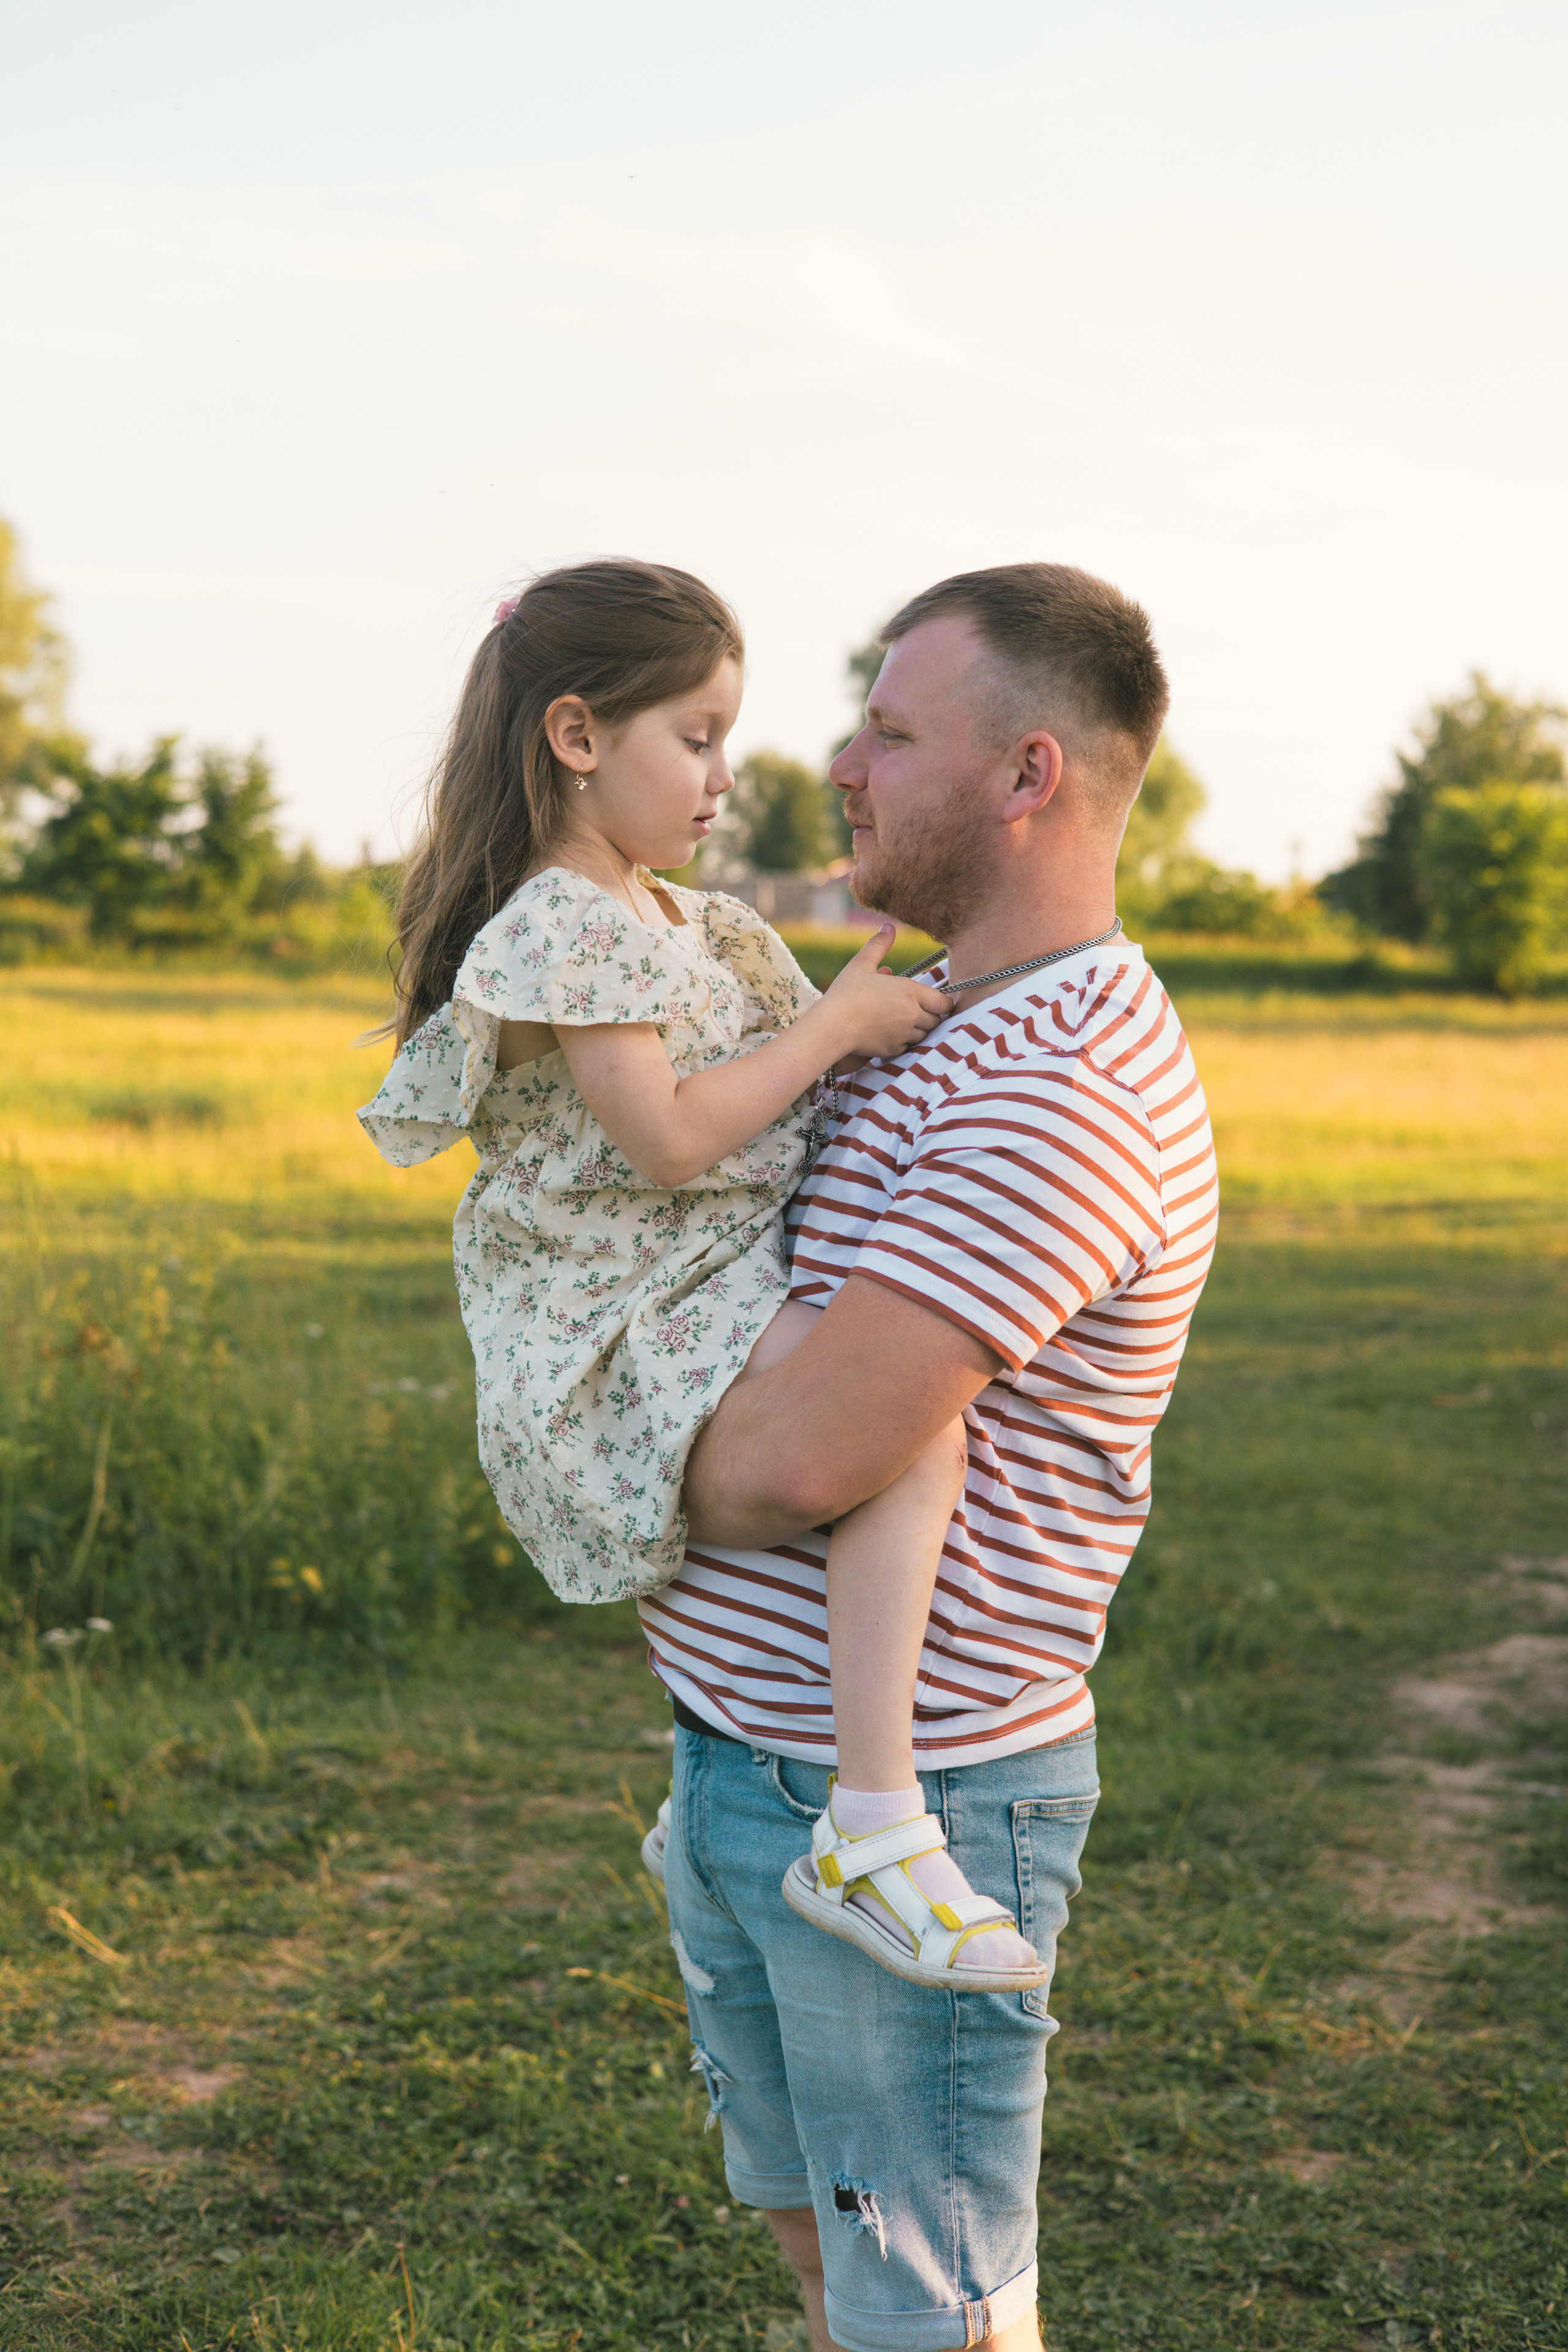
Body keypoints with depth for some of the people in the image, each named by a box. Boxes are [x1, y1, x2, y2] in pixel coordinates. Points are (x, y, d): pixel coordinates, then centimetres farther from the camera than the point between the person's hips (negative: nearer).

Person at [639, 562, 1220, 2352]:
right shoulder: (933, 1021, 9)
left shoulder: (1061, 1092, -25)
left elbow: (799, 1462, -31)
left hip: (904, 1795, -9)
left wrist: (651, 1513, -9)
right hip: (742, 1752, 10)